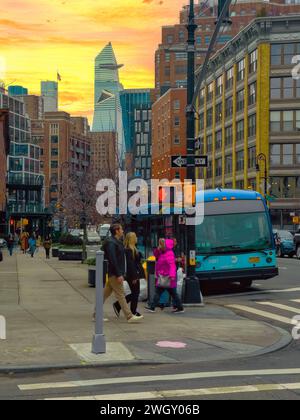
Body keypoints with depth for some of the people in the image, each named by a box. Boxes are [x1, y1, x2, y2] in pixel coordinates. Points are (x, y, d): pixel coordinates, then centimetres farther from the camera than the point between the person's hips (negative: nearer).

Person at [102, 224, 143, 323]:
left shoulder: (117, 242, 18)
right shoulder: (111, 243, -15)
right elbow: (112, 260, -22)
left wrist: (121, 273, 20)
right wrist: (118, 274, -24)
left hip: (114, 274, 10)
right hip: (114, 274, -10)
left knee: (105, 294, 11)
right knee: (120, 295, -7)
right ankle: (130, 316, -5)